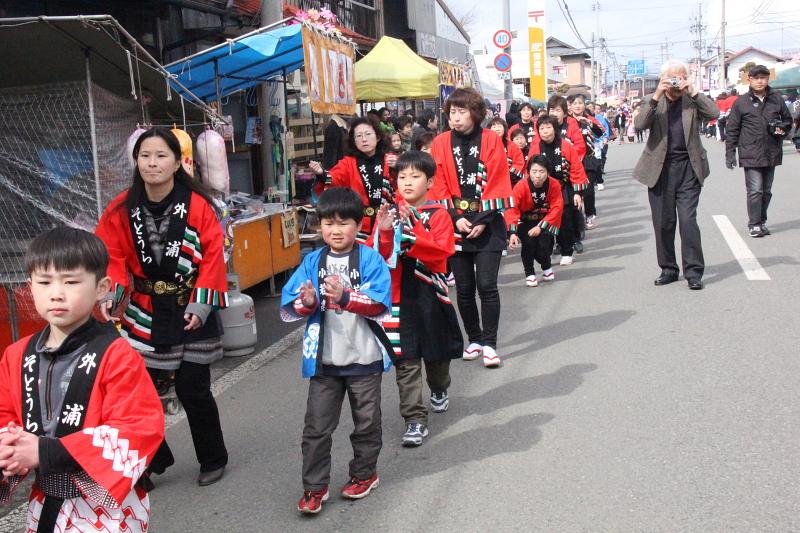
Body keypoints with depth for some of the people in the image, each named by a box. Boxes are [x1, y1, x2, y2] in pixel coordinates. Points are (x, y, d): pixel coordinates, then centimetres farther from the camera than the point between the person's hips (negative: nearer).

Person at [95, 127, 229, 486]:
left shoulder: (197, 205, -11)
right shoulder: (123, 208, -3)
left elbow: (213, 256, -11)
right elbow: (113, 256, -1)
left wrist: (202, 304, -15)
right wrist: (111, 294, -16)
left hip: (190, 311, -3)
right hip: (143, 313, 3)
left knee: (194, 391, 4)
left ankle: (213, 459, 27)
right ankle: (153, 460, 26)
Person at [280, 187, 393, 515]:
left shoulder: (370, 260, -8)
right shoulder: (312, 262, 1)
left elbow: (380, 305, -19)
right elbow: (288, 306, -4)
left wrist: (345, 297, -30)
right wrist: (307, 303, -25)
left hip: (364, 359, -2)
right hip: (324, 361, 2)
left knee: (366, 423, 15)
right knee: (317, 426, 6)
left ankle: (364, 473, 35)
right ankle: (314, 486, 17)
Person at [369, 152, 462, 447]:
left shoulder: (439, 215, -3)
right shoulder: (389, 214, 4)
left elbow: (440, 252, -17)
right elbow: (379, 258, -1)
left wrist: (412, 227, -25)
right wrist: (384, 232, -19)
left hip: (430, 294, 0)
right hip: (399, 296, 1)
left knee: (436, 351, 18)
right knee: (406, 360, -4)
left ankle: (439, 390, 48)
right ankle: (415, 419, 0)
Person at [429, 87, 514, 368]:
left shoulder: (491, 140, -2)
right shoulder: (441, 143, 3)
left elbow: (498, 184, -5)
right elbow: (439, 186, 1)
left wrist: (483, 220, -11)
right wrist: (455, 217, -10)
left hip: (488, 225, -2)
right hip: (455, 225, 2)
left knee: (487, 285, -6)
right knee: (464, 287, 8)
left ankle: (489, 344, 3)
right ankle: (474, 339, 22)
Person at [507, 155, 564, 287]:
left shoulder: (554, 185, -20)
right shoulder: (521, 186, -25)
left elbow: (556, 208, -17)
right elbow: (512, 209, -30)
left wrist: (540, 227, -25)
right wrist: (513, 232, -41)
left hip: (546, 221, 1)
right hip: (526, 221, -1)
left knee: (544, 244, -17)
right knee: (528, 242, -24)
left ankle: (547, 267, 19)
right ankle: (530, 274, 0)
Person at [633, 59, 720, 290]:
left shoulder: (693, 101, 5)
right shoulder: (653, 102, 4)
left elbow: (715, 113, -11)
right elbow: (640, 124, -13)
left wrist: (694, 93, -15)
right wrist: (656, 97, -20)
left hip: (688, 167, -1)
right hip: (660, 168, 1)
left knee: (688, 221, -7)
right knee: (663, 223, 7)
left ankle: (693, 272, 0)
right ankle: (668, 269, 20)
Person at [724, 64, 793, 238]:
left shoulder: (777, 99, 6)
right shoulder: (741, 102, -2)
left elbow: (788, 119, 19)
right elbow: (732, 129, 0)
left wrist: (783, 129, -4)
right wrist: (730, 153, -3)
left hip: (771, 153, 4)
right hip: (751, 155, -4)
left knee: (766, 190, 11)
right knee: (755, 190, -8)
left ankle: (761, 221, 23)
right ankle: (754, 224, 1)